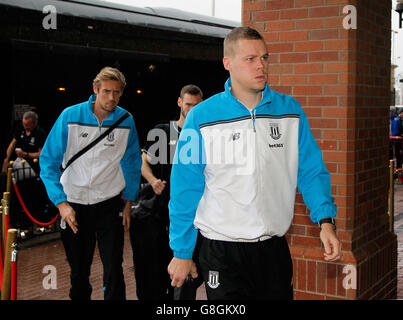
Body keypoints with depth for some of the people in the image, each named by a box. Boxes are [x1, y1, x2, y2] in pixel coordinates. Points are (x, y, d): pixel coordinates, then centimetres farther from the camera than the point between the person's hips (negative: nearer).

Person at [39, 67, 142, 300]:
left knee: (114, 268, -3)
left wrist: (129, 201, 4)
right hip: (74, 204, 0)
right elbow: (48, 162, -8)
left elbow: (132, 163, 8)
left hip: (110, 202, 0)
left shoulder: (126, 121, -4)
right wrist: (61, 202, -15)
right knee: (79, 271, 12)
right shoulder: (70, 116, -10)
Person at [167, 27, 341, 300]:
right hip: (222, 252, -3)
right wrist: (182, 252, -3)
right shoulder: (201, 117, -8)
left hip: (275, 247, 3)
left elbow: (311, 171, 2)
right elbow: (185, 190, -5)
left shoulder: (290, 110, 1)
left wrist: (325, 220, -13)